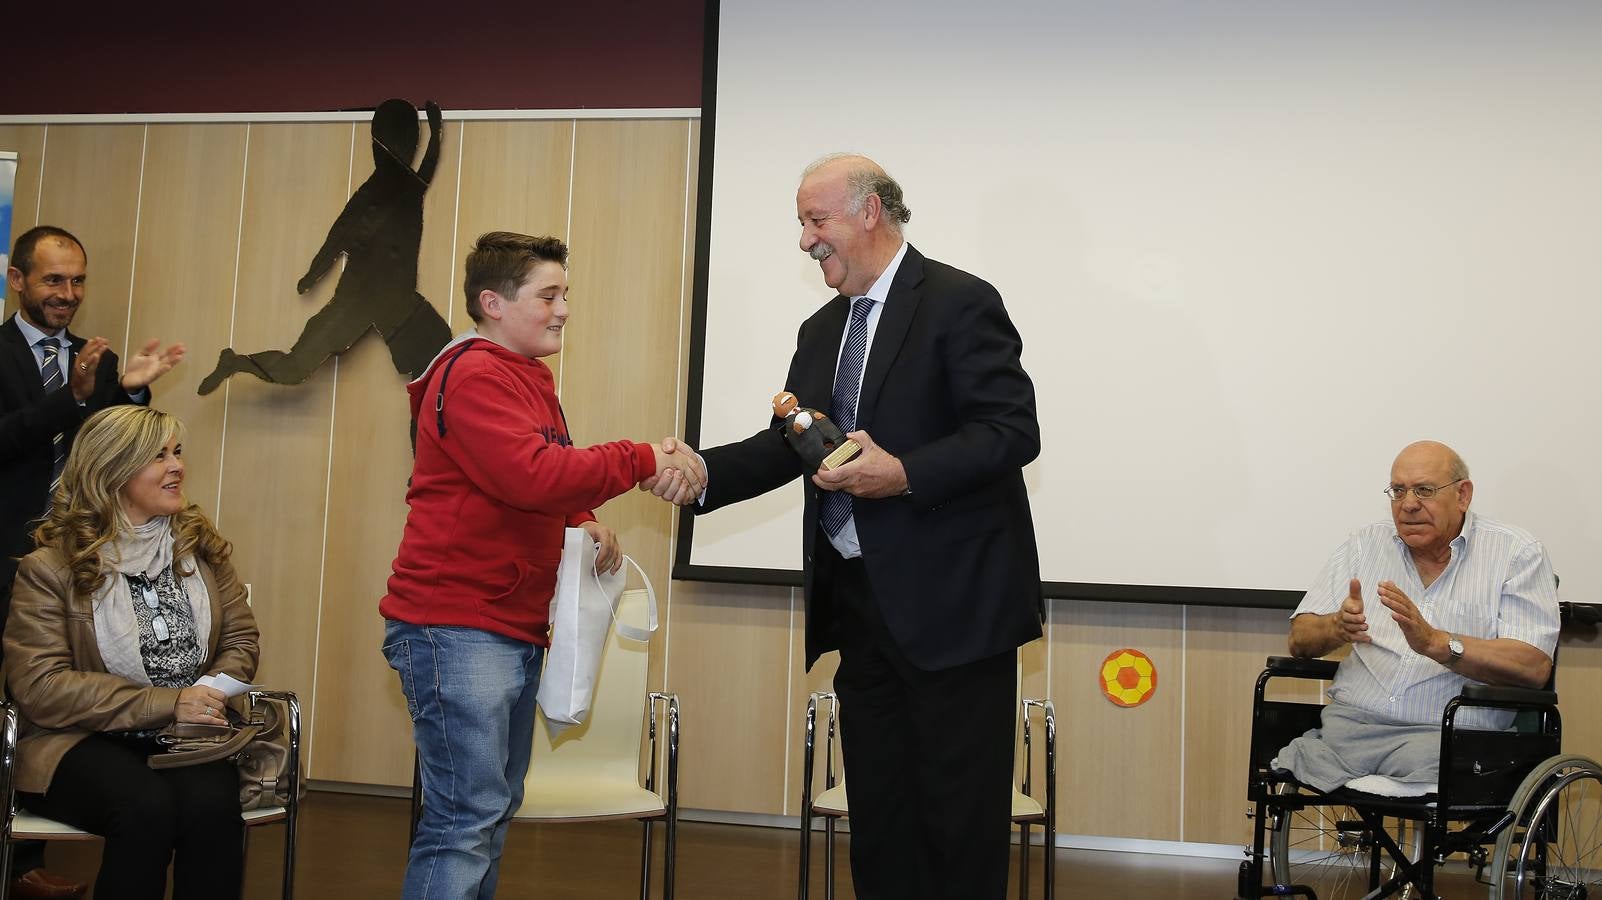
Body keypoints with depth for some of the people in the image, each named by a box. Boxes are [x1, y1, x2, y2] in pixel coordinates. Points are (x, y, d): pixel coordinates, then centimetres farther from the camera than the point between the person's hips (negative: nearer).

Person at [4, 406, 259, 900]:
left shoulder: (201, 544, 11)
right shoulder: (51, 566, -2)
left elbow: (241, 640, 13)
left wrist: (210, 697, -11)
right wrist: (166, 704, -18)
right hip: (82, 742, -3)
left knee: (211, 803, -31)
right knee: (148, 805, -34)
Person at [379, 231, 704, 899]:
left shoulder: (529, 380, 20)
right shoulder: (473, 374, -13)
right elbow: (532, 475, -25)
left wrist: (584, 525, 5)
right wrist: (643, 460, -20)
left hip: (515, 630, 10)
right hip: (457, 628, -10)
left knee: (494, 812, 14)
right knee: (466, 819, -10)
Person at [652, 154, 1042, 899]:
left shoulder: (959, 302, -8)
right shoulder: (821, 332, 16)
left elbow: (1013, 431, -15)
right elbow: (786, 444, 10)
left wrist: (904, 475, -25)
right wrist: (704, 471, -8)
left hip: (951, 604, -7)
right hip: (862, 605, 7)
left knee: (961, 815, 0)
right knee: (878, 814, 13)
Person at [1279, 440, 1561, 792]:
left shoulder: (1517, 552, 7)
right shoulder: (1365, 544, 17)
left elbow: (1535, 667, -7)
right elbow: (1300, 640, 13)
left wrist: (1435, 642, -19)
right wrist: (1337, 628, -10)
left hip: (1449, 732, -2)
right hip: (1351, 720, 2)